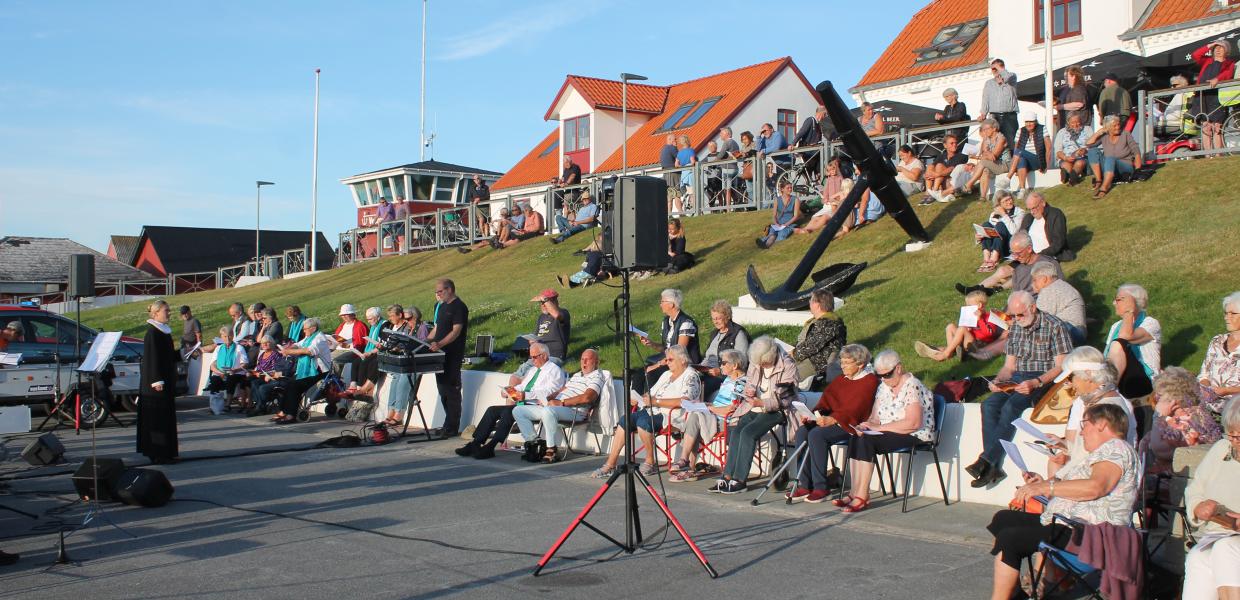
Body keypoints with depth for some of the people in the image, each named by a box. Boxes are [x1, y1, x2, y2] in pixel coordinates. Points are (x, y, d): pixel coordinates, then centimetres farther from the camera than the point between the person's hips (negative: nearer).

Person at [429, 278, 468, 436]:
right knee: (443, 390, 12)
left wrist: (439, 344, -29)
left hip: (453, 356, -9)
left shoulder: (459, 307, -10)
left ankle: (452, 428, -2)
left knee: (451, 391, -6)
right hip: (440, 354, 9)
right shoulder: (439, 306, 16)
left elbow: (456, 331, -18)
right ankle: (449, 425, 20)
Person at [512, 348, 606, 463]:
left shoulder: (597, 376, -1)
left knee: (548, 411, -43)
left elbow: (586, 398, -17)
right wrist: (546, 398, 7)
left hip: (574, 411, -9)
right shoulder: (577, 375, 29)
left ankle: (552, 451, -31)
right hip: (554, 407, 9)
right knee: (518, 410, 2)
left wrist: (561, 402, -17)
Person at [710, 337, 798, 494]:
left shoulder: (787, 366, -12)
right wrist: (749, 390, -5)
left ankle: (739, 480, -21)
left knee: (748, 432, -26)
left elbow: (785, 398, -13)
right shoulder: (755, 362, 7)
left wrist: (762, 403, -26)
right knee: (736, 431, -19)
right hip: (754, 407, 6)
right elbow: (749, 382, 20)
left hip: (775, 410, -6)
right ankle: (728, 477, -19)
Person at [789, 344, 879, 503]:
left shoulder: (869, 381, -5)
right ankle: (804, 485, -18)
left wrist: (831, 420, -28)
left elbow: (854, 409, -17)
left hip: (850, 424, -8)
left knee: (817, 435, -30)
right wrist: (814, 414, -7)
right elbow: (827, 398, 13)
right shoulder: (841, 378, 20)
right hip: (830, 420, 8)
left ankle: (821, 487, -21)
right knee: (802, 432, -19)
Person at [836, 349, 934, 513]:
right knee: (855, 438, -18)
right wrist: (866, 425, -11)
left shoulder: (912, 387, -14)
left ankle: (862, 497, -24)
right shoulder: (884, 387, 12)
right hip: (889, 434, 8)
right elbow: (875, 417, 13)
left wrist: (879, 427, -22)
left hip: (914, 436, -8)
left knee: (866, 441, -27)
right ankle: (855, 493, -20)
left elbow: (913, 423, -23)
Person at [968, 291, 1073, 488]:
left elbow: (1061, 367, -9)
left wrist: (1036, 383, -24)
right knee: (989, 404, -23)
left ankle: (986, 460, -32)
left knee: (1011, 406, -32)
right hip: (1017, 378, 6)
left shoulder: (1054, 326, -4)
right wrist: (997, 381, -3)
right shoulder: (1015, 328, 16)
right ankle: (994, 467, -28)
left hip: (1044, 380, -6)